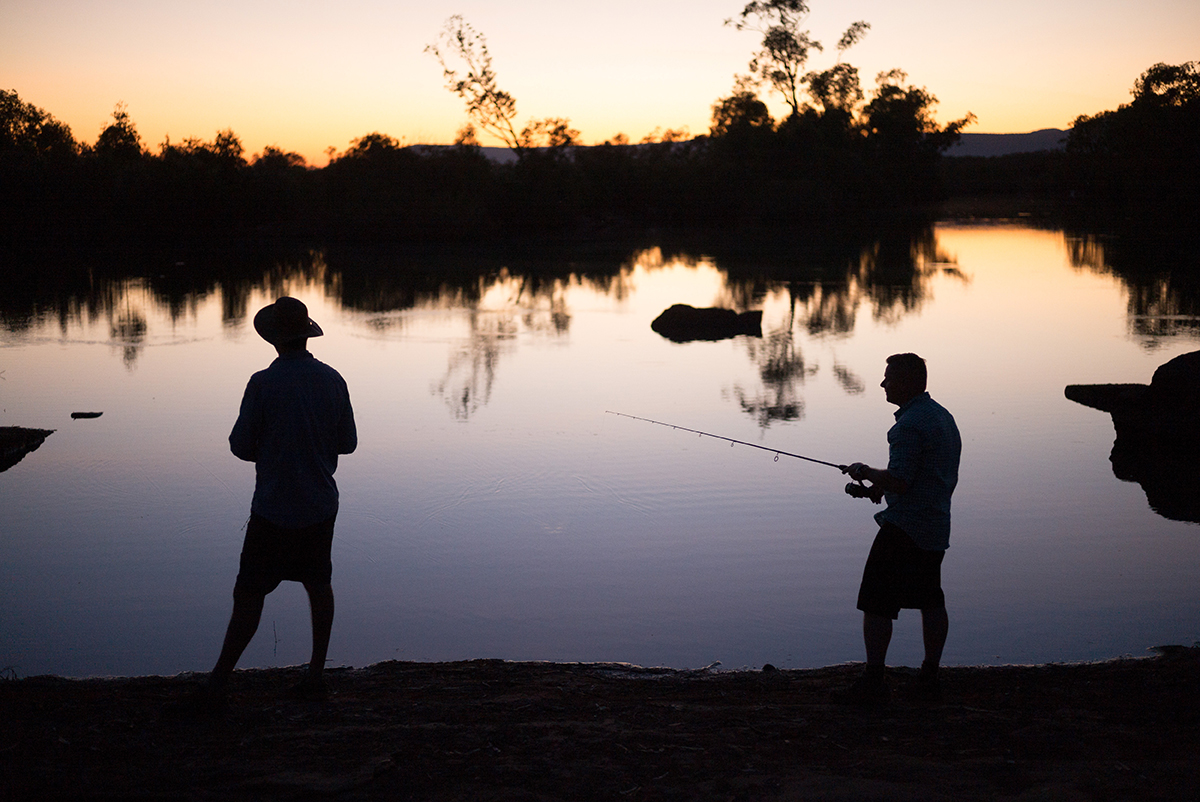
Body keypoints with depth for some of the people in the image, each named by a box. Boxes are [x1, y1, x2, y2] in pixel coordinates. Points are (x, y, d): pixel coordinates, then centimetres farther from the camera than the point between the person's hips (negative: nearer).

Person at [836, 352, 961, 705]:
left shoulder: (910, 424, -18)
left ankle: (873, 681, -6)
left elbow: (899, 481, -24)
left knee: (876, 603, -5)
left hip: (903, 528, -10)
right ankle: (929, 677, 20)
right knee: (930, 601, 15)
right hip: (936, 527, 10)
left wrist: (865, 472, -7)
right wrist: (882, 486, 16)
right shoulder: (943, 416, 14)